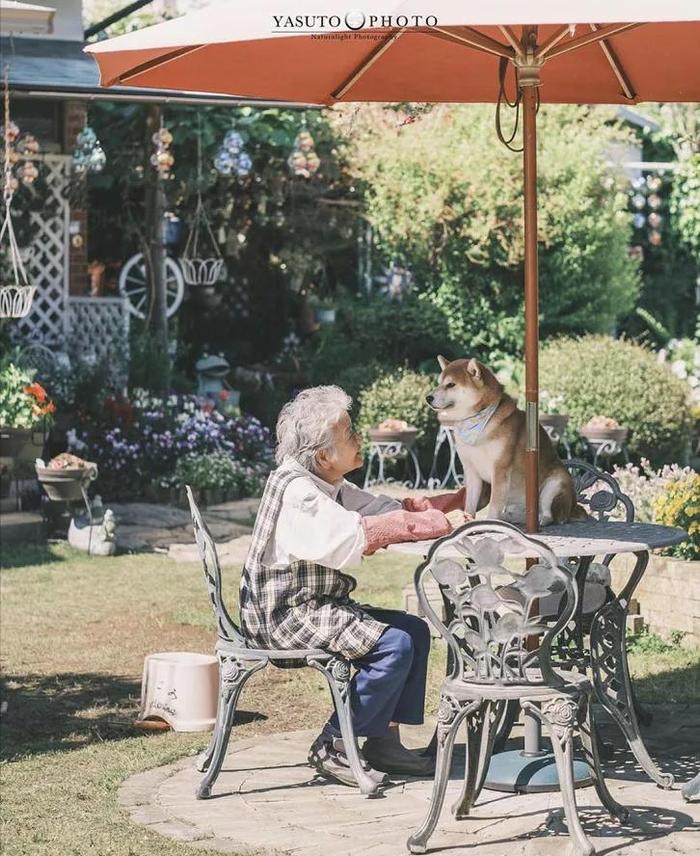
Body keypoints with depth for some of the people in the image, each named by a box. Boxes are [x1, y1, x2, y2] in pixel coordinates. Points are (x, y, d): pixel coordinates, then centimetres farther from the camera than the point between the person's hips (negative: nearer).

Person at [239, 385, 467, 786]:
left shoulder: (330, 487, 11)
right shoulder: (295, 491, -20)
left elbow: (387, 508, 15)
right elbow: (362, 535, -25)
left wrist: (457, 501, 6)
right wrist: (443, 523, -18)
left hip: (318, 607, 10)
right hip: (285, 614, -10)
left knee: (415, 630, 7)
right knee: (393, 644, -20)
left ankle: (385, 740, 6)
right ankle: (332, 747, -10)